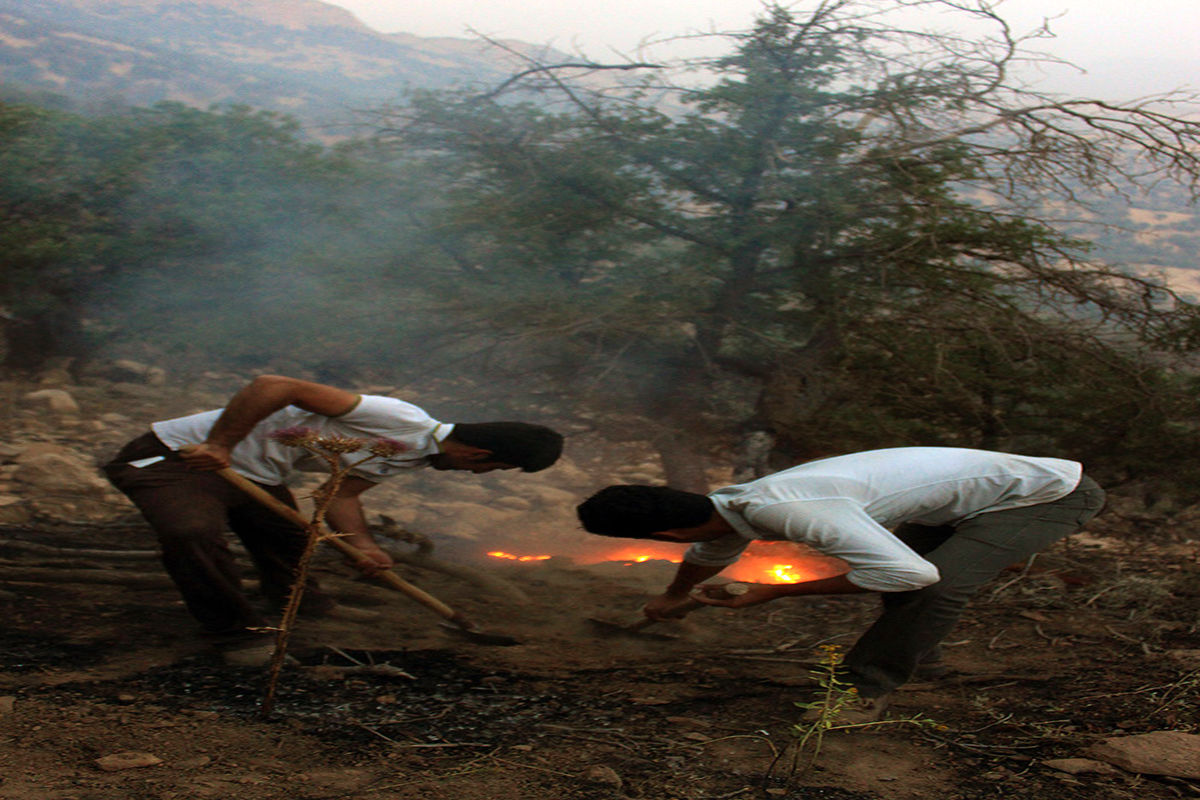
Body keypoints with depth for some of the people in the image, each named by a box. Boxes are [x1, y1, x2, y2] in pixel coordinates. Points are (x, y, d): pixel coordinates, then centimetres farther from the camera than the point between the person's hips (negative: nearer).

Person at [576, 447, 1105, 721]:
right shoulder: (728, 505, 0)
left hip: (1055, 493, -9)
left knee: (938, 582, -21)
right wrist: (671, 598, 46)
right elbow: (709, 554, 24)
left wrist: (775, 593, -28)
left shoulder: (791, 512, -33)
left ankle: (867, 685, -4)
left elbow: (912, 574, -38)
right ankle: (917, 649, 35)